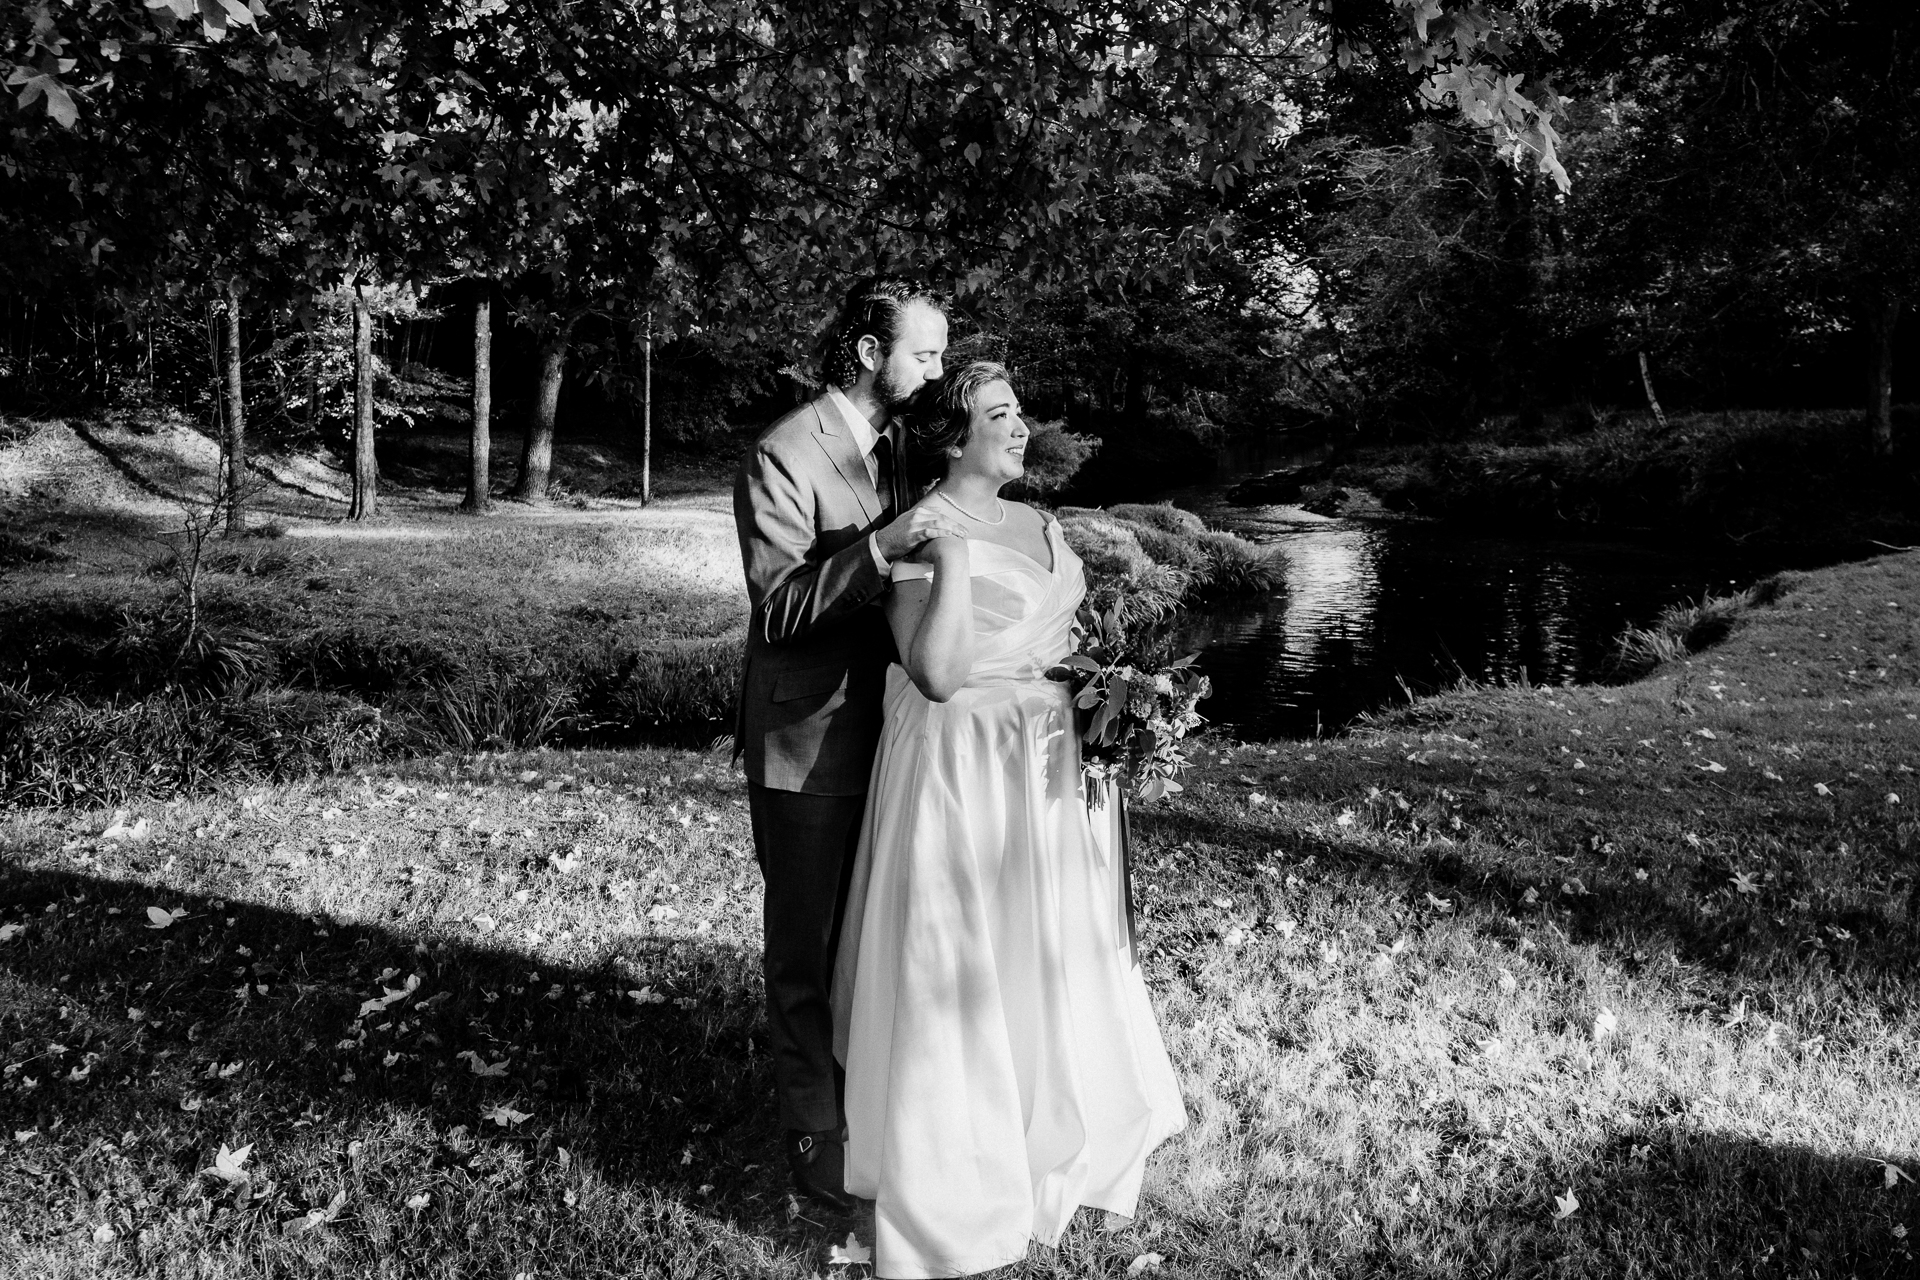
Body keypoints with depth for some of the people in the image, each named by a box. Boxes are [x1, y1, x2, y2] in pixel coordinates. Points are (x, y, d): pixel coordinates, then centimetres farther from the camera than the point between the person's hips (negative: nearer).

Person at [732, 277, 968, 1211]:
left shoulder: (907, 447, 8)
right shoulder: (783, 456, -14)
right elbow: (778, 608, -20)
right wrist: (879, 547, -32)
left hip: (887, 736, 7)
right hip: (809, 745, -6)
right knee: (810, 954, 8)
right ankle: (817, 1143, 24)